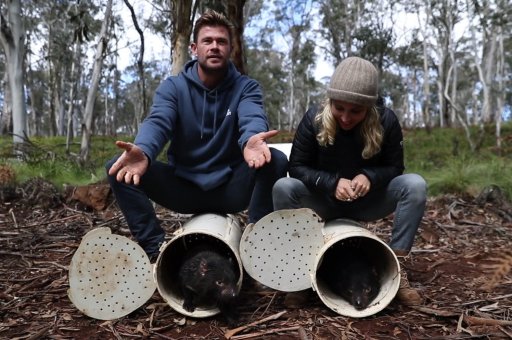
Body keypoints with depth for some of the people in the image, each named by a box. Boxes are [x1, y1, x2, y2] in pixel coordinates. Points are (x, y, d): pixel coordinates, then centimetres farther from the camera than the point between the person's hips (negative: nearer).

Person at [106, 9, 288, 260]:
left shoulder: (246, 87, -2)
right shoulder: (173, 87, -1)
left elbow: (252, 118, -24)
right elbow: (157, 122, -20)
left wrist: (252, 140, -51)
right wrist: (143, 150, -46)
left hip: (231, 188, -1)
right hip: (183, 187, 1)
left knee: (276, 160, -28)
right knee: (118, 168, -17)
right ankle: (154, 246, -15)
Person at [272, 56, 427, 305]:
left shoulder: (386, 121, -15)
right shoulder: (314, 119, -17)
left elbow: (395, 167, -8)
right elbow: (296, 166, -15)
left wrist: (369, 177, -30)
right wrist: (332, 182, -30)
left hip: (368, 202, 1)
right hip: (324, 201, -1)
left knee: (415, 185, -25)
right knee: (283, 188, -30)